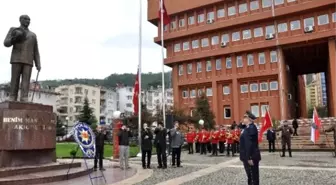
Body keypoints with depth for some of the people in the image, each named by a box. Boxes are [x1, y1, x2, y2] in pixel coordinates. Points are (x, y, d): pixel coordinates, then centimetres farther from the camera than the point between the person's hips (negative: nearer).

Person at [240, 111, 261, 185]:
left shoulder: (251, 128, -20)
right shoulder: (247, 127, 10)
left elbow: (250, 144, -24)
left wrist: (249, 158, -26)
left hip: (251, 157, -9)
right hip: (247, 156, 9)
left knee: (253, 177, 1)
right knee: (250, 176, 18)